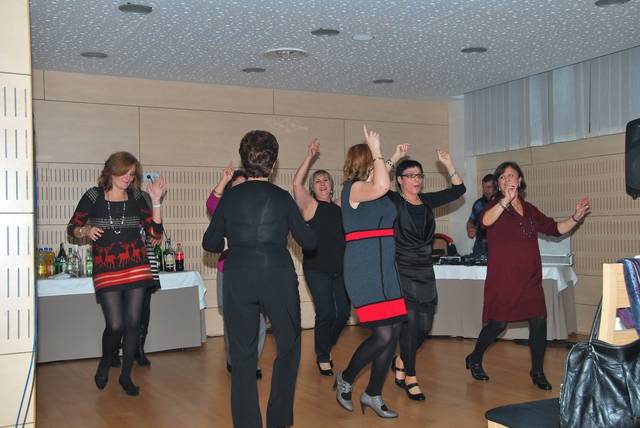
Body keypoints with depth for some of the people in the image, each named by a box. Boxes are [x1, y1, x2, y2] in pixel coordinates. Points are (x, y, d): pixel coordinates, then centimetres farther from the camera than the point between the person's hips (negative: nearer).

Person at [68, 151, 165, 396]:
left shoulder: (136, 197, 5)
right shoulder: (94, 196, -1)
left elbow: (155, 232, 2)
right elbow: (72, 228, 7)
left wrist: (156, 201, -7)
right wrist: (85, 231, -14)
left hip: (136, 268, 2)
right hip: (106, 270, -2)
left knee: (133, 322, 2)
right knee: (115, 325, -8)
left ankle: (126, 375, 19)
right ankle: (105, 362, 24)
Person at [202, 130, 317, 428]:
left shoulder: (230, 197, 3)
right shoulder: (282, 197, 1)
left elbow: (211, 243, 7)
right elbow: (308, 242, 5)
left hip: (238, 279, 1)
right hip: (278, 277, -1)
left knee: (242, 355, 9)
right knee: (288, 348, 16)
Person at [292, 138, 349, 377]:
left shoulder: (340, 210, 13)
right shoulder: (310, 206, -2)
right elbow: (297, 183, -18)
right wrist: (310, 157, -19)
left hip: (340, 269, 5)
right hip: (317, 269, -5)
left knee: (343, 312, 4)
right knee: (326, 313, -8)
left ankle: (325, 347, 30)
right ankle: (323, 358, 12)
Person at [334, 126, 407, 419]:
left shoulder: (374, 190, 16)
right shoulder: (353, 188, -9)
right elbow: (380, 187, -27)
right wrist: (376, 151, -19)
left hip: (384, 268, 9)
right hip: (364, 270, -9)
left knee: (394, 332, 7)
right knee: (382, 335, -12)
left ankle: (373, 395, 21)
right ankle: (345, 379, 14)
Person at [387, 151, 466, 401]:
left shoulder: (427, 201, 10)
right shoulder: (393, 201, -5)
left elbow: (458, 190, 14)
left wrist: (448, 164, 3)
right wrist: (394, 158, -23)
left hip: (425, 272, 6)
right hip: (401, 272, -6)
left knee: (424, 327, 9)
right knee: (409, 323, -5)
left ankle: (401, 362, 34)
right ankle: (410, 378, 12)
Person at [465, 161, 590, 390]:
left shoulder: (530, 210, 14)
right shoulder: (497, 206, -3)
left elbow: (555, 228, 21)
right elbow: (486, 221, -26)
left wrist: (576, 217, 6)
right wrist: (506, 200, -41)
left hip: (530, 278, 5)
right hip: (503, 277, -5)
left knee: (539, 321, 0)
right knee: (498, 322, -2)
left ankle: (537, 372, 15)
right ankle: (474, 359, 21)